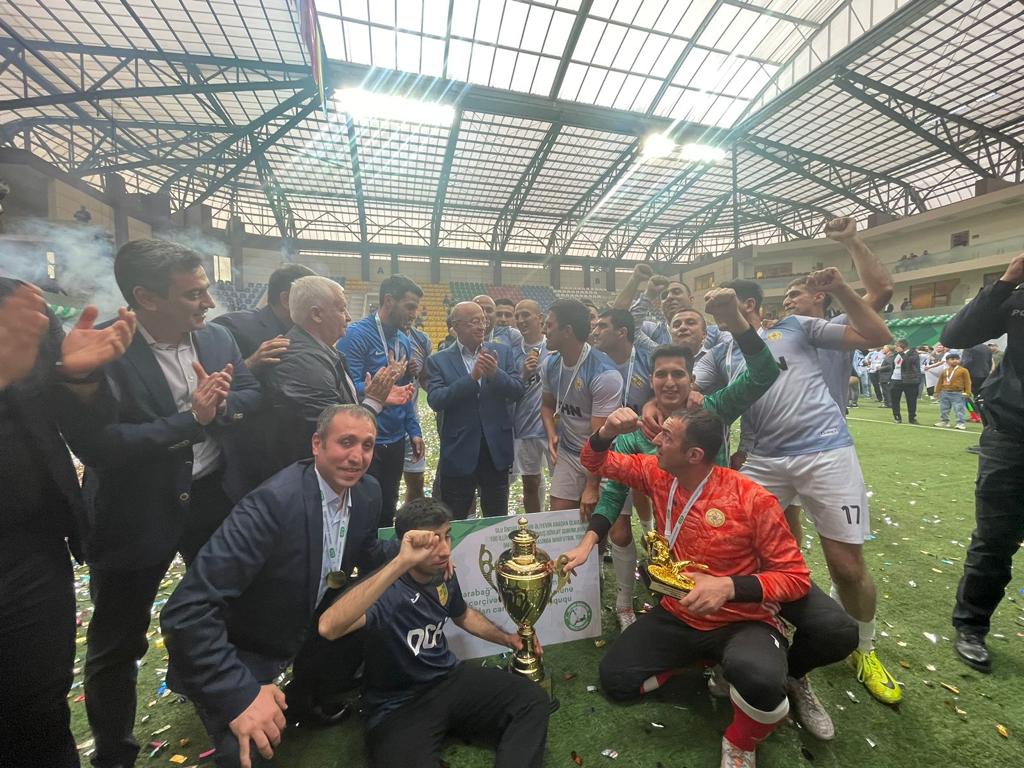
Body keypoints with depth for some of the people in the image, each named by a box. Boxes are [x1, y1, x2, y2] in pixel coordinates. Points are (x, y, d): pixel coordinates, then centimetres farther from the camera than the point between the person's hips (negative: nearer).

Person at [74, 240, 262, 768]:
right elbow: (96, 445, -27)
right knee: (117, 641, 14)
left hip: (213, 497, 6)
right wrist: (191, 419, -28)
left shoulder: (218, 338, -3)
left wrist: (217, 405, -20)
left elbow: (251, 396, -1)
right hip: (134, 511, -5)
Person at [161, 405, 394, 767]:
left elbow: (368, 554, 7)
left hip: (307, 625, 7)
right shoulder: (273, 501, -33)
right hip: (237, 650, -7)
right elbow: (185, 611, -32)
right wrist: (239, 695, -37)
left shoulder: (367, 493, -11)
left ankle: (302, 696, 20)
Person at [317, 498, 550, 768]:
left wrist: (507, 638, 10)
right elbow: (328, 628, -45)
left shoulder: (444, 574, -1)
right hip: (400, 706, -6)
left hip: (451, 679, 6)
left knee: (533, 700, -10)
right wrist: (400, 563, -50)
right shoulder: (387, 591, -23)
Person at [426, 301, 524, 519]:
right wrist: (472, 377, -24)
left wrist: (496, 373, -22)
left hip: (497, 449, 2)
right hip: (459, 452, -2)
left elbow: (518, 391, -3)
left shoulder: (502, 352, 3)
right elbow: (435, 401, -14)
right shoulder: (438, 360, -2)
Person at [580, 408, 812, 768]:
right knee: (614, 679, -6)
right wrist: (607, 432, -21)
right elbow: (597, 462, 2)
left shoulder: (753, 500, -22)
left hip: (742, 623, -4)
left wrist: (730, 587, -32)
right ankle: (701, 657, 17)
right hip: (678, 615, 4)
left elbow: (796, 576, -15)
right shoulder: (658, 474, -9)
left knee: (759, 679, -37)